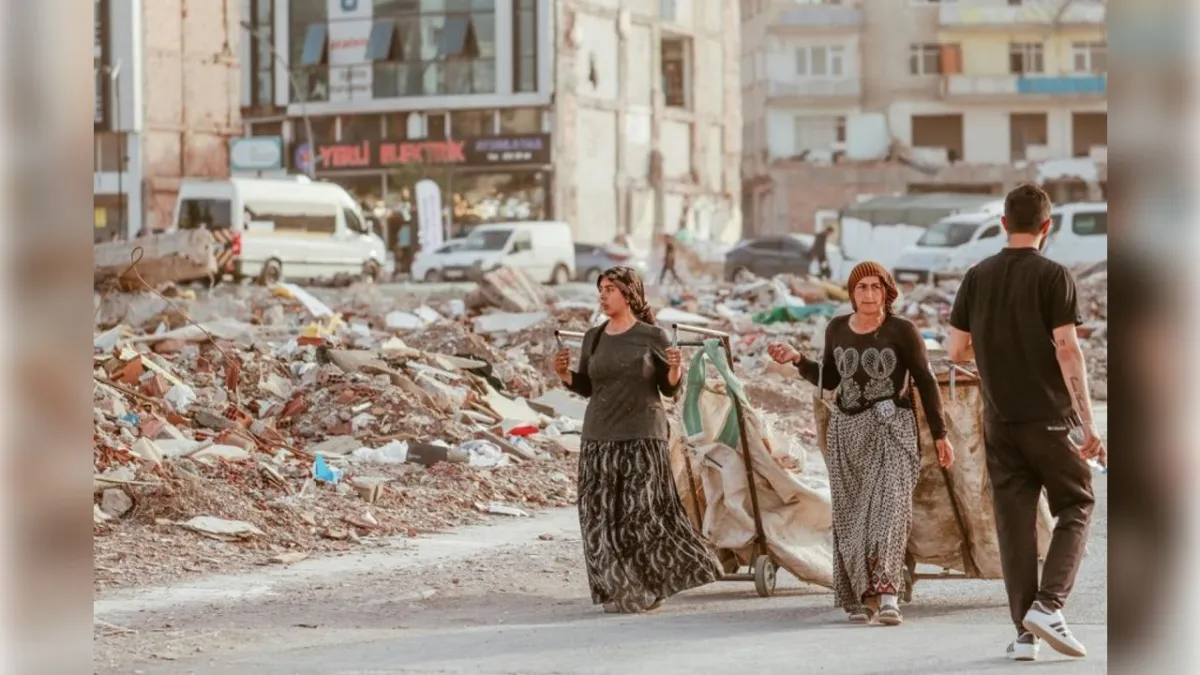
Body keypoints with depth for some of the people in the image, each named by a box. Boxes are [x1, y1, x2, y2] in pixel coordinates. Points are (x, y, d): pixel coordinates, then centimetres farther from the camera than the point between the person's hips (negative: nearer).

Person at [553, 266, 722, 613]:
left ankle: (654, 585, 11)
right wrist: (564, 374, -2)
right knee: (602, 517, 0)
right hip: (600, 437, 4)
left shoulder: (653, 337, -2)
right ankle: (619, 591, 9)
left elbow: (669, 389, 1)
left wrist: (676, 369, -19)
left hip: (642, 436, -4)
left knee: (643, 513, -6)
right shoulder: (593, 338, 9)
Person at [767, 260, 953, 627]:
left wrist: (940, 434, -2)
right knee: (851, 514, 2)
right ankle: (862, 597, 8)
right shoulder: (837, 329, 8)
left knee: (890, 504, -19)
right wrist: (797, 359, 5)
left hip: (892, 430, -5)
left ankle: (887, 593, -28)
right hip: (846, 429, 5)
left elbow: (925, 382, -1)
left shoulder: (902, 331, -5)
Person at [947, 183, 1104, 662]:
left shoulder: (978, 277, 5)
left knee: (1014, 520, 7)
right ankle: (1048, 605, -7)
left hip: (999, 420, 4)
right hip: (1048, 417, -4)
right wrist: (1089, 424, -12)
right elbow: (1067, 351, -14)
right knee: (1076, 506, 10)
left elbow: (956, 350, 6)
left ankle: (1025, 632, 5)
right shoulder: (1053, 276, -8)